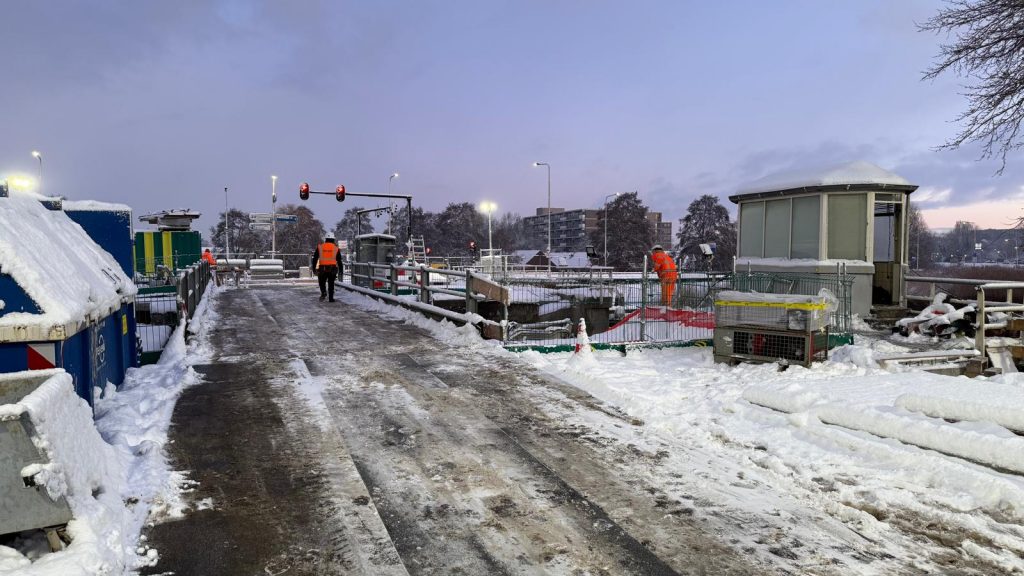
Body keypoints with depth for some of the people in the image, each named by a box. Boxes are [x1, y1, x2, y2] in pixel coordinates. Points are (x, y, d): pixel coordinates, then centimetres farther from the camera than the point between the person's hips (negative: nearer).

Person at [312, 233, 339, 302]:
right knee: (331, 284, 10)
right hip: (332, 268, 0)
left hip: (322, 268, 0)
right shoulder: (336, 248, 4)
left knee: (322, 282, 15)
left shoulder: (320, 247, 4)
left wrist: (314, 268, 12)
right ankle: (331, 298, 10)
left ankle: (323, 292, -11)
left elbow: (315, 258, 5)